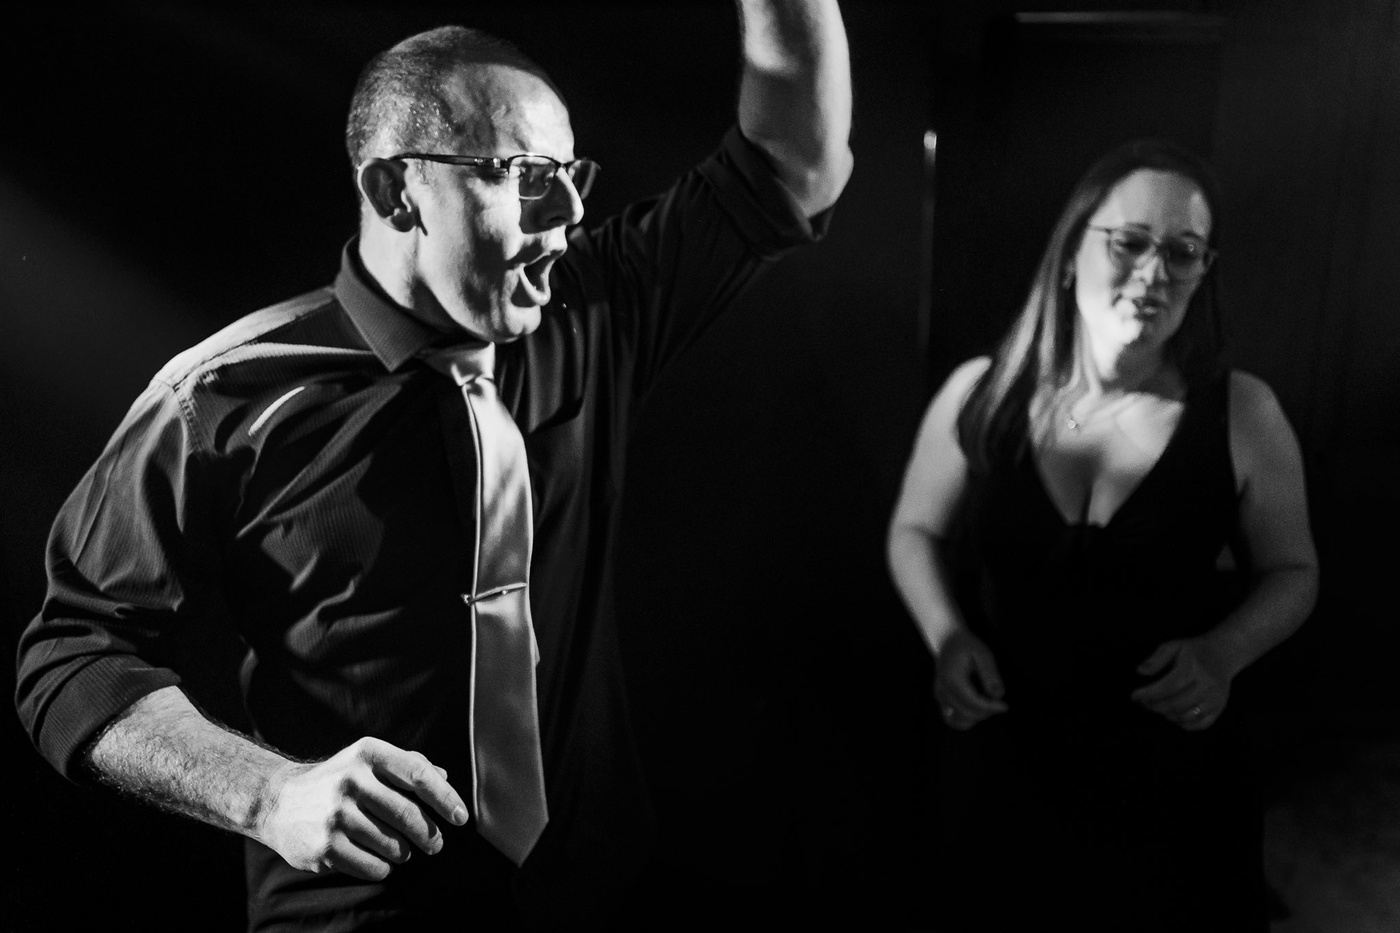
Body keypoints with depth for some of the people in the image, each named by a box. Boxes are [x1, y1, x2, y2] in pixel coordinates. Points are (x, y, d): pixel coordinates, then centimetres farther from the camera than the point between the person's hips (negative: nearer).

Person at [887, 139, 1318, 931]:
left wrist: (1223, 652, -17)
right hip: (1004, 759, 1)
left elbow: (1291, 572, 3)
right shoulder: (981, 394, -9)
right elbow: (915, 533, 5)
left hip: (1169, 771, 0)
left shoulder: (1242, 415, -11)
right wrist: (947, 638, -12)